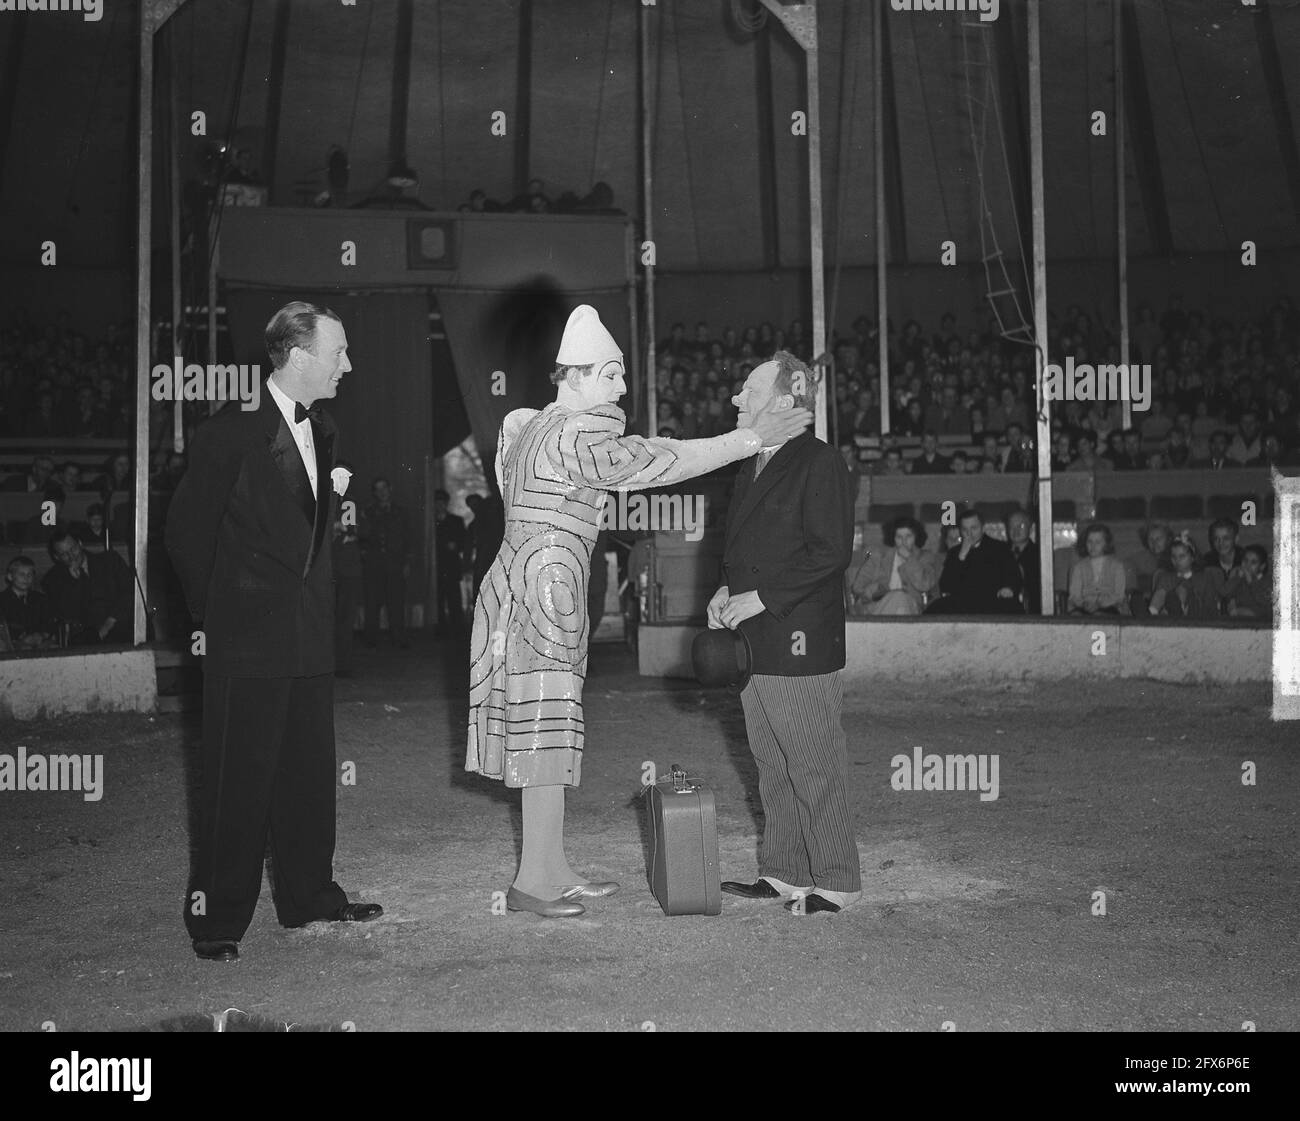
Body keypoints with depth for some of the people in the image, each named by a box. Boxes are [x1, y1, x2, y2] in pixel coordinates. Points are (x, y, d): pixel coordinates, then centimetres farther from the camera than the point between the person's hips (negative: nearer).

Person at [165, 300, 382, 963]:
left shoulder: (322, 432, 12)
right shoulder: (230, 433, -11)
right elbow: (186, 531, -6)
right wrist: (215, 611, -2)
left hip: (310, 634, 7)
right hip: (247, 637, -7)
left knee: (310, 771, 13)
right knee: (238, 777, -2)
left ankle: (309, 897, 26)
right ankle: (217, 919, 8)